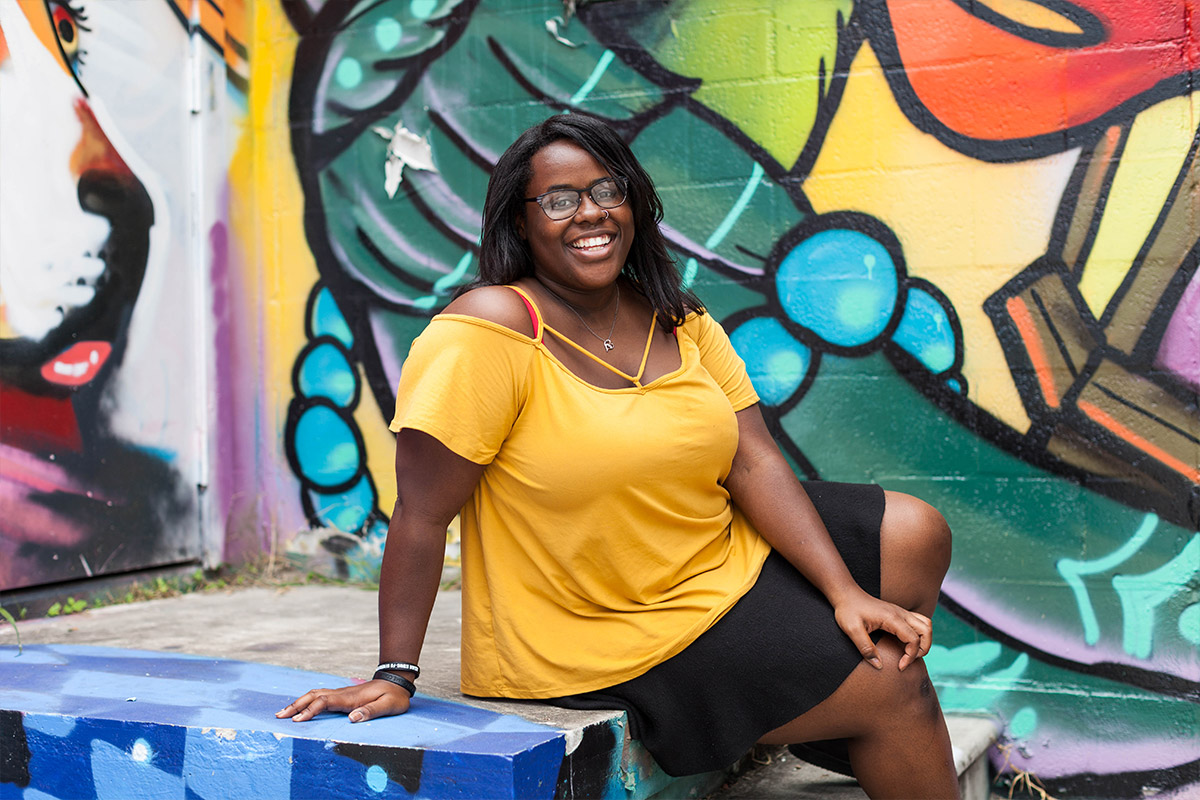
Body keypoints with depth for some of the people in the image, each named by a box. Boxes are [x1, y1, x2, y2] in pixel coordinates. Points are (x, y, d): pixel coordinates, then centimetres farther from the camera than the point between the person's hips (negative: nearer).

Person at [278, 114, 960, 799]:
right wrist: (396, 676, -22)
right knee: (890, 687, -9)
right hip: (610, 633, -7)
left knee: (914, 538, 8)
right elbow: (422, 516, -22)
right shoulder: (489, 329, -21)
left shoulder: (679, 323, 2)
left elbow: (755, 464, -2)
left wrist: (846, 594, -11)